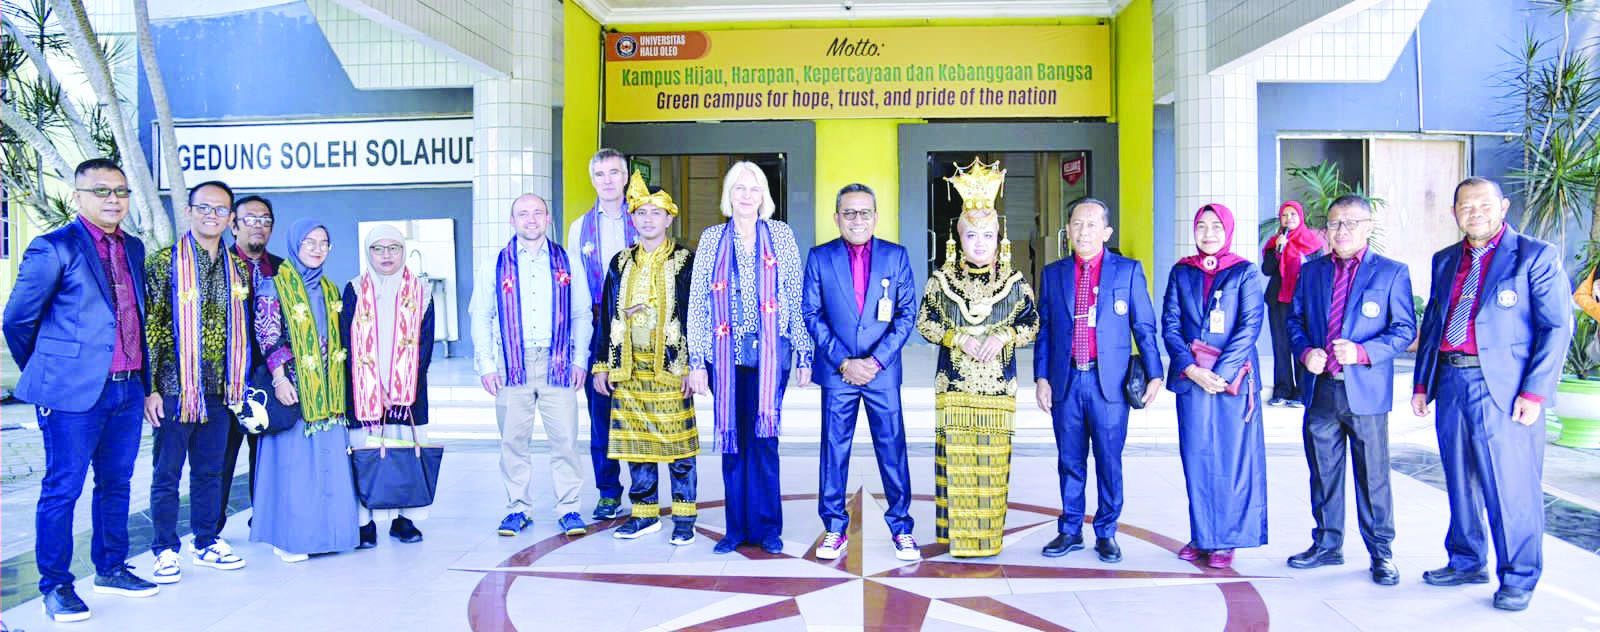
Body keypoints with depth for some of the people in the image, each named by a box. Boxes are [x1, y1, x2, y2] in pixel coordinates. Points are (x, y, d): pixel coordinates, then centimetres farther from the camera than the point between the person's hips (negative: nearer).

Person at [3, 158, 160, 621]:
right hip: (75, 393, -6)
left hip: (127, 390, 6)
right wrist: (45, 377, 7)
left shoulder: (134, 248, 12)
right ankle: (55, 586, 14)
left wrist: (143, 380, 16)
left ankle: (111, 570, 27)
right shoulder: (54, 248, -7)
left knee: (116, 484, 15)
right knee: (62, 488, 3)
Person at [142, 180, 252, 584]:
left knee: (210, 471, 13)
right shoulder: (165, 262, -4)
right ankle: (166, 550, 15)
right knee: (167, 472, 4)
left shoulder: (237, 268, 10)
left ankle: (207, 543, 23)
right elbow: (149, 328, -7)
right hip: (175, 387, -4)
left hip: (220, 390, 4)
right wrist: (150, 387, -11)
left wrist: (239, 384, 13)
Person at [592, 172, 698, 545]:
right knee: (636, 442, 8)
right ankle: (645, 515, 20)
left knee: (677, 443, -1)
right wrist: (601, 365, 8)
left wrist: (691, 367, -10)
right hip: (628, 367, 4)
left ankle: (684, 518, 9)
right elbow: (607, 315, 13)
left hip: (670, 367, -4)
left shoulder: (685, 262, 1)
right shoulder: (621, 263, 12)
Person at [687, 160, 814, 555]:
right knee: (733, 440, 5)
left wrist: (804, 355, 2)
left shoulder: (781, 236, 6)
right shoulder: (712, 239, 8)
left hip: (770, 354, -1)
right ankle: (737, 527, 16)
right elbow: (697, 304, 6)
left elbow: (797, 300, 6)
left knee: (764, 438, -1)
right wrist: (697, 361, 0)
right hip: (725, 354, 1)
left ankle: (767, 527, 12)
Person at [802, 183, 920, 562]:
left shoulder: (896, 256, 4)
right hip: (837, 373, 0)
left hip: (882, 371, 0)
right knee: (834, 449, 5)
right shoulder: (820, 258, 3)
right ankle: (835, 529, 17)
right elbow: (811, 315, 1)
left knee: (892, 448, 3)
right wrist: (843, 361, -8)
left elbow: (907, 313, 1)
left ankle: (901, 529, 16)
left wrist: (877, 360, -9)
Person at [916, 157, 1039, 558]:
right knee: (955, 457, 0)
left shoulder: (1015, 282, 5)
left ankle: (989, 537, 14)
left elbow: (1032, 324, 7)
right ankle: (957, 537, 11)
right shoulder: (941, 279, 4)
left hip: (998, 387, 1)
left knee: (993, 460, 3)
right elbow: (924, 322, 4)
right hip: (953, 386, 0)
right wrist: (958, 338, -11)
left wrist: (1004, 337, -11)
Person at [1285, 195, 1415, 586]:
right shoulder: (1311, 271, 11)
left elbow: (1405, 329, -2)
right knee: (1323, 473, 11)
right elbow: (1295, 319, 14)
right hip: (1320, 390, 4)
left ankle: (1381, 553, 16)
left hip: (1365, 391, -3)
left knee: (1373, 476, 3)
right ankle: (1327, 545, 24)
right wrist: (1304, 352, -5)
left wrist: (1362, 352, -17)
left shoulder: (1391, 272, 0)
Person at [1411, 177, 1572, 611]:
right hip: (1451, 384, 6)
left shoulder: (1536, 256, -2)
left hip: (1504, 390, -5)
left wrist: (1534, 393, -13)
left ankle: (1518, 578, 14)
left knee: (1511, 488, 0)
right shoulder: (1445, 261, 14)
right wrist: (1421, 383, 12)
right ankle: (1466, 563, 29)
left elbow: (1557, 327, -7)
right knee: (1460, 483, 14)